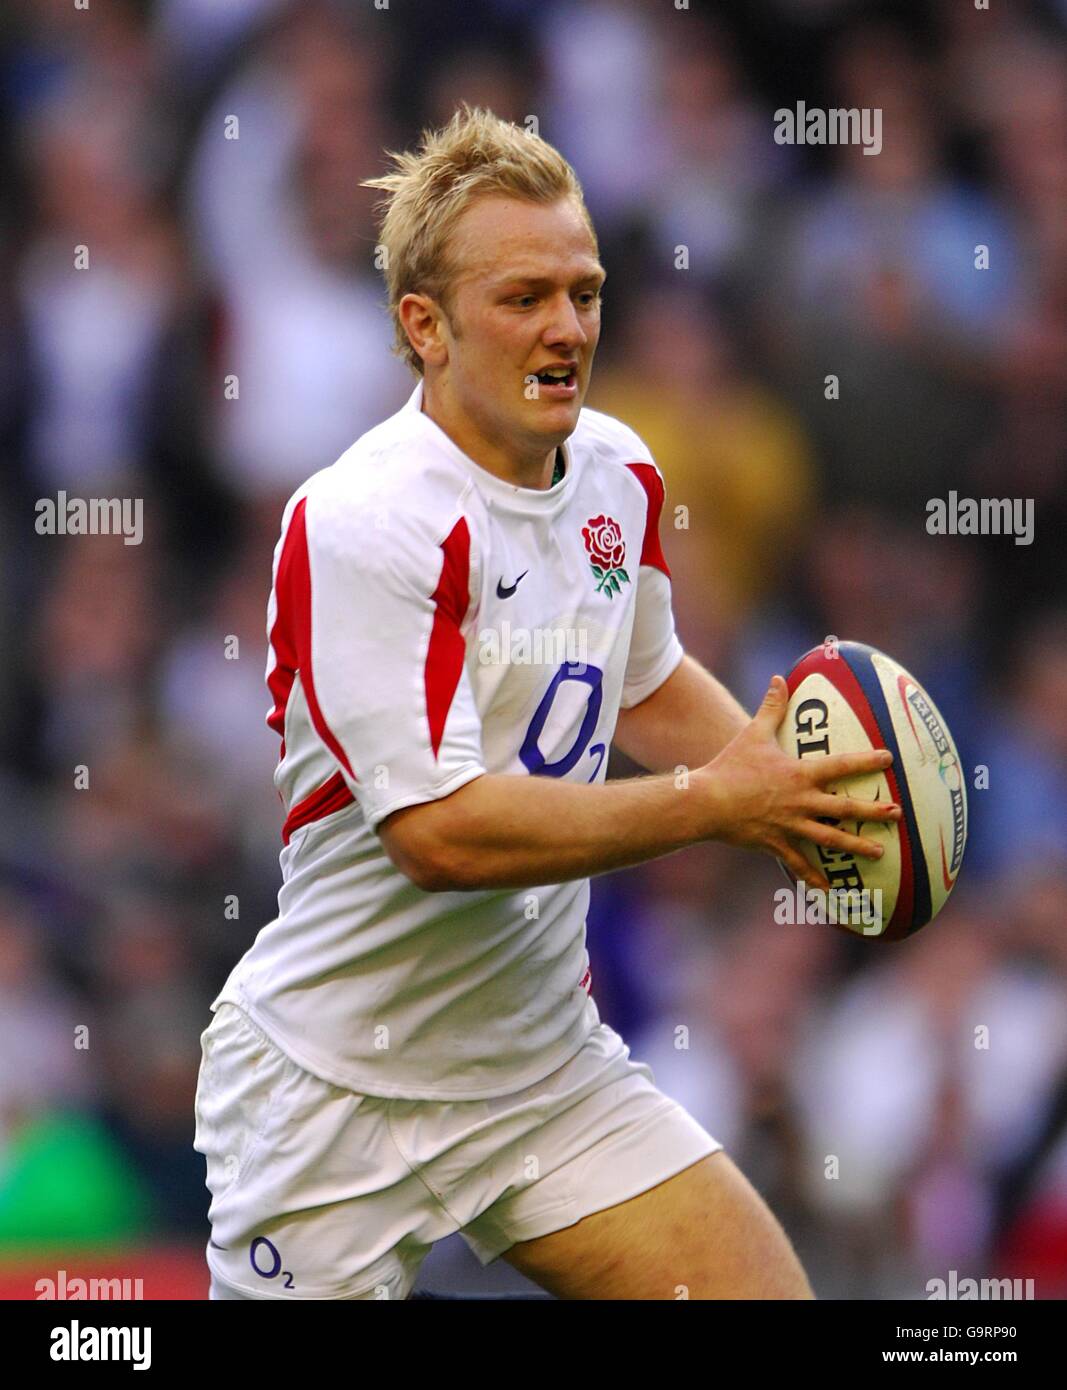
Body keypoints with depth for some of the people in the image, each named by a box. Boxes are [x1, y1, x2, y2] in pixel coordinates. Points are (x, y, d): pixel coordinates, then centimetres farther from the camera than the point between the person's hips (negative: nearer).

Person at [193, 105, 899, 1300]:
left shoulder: (617, 472, 3)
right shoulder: (362, 526, -22)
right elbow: (442, 832, -28)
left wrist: (786, 779, 4)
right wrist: (710, 805, -22)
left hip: (545, 1059, 7)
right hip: (338, 1099, -6)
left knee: (765, 1291, -5)